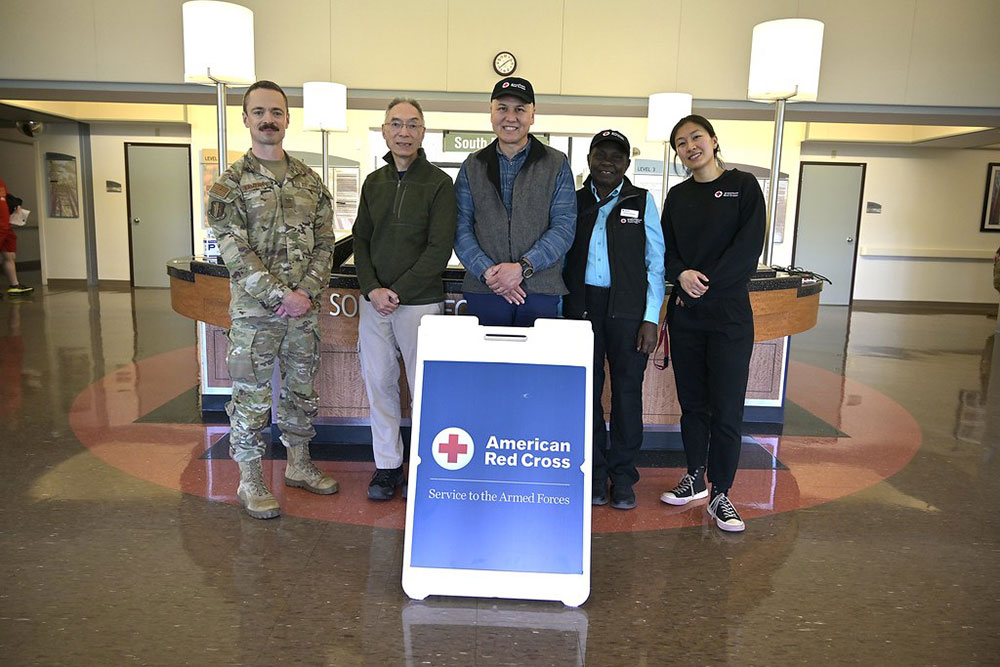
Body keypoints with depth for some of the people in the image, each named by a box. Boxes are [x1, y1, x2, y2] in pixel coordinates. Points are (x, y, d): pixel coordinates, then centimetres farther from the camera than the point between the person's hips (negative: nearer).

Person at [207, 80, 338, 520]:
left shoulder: (309, 181, 9)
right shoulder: (230, 183, -3)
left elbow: (324, 243, 6)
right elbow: (234, 252, -11)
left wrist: (307, 291, -8)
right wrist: (281, 296, -17)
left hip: (303, 307, 4)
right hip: (254, 310, -4)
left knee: (301, 389, 14)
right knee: (251, 395, 4)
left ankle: (299, 465, 30)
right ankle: (250, 481, 18)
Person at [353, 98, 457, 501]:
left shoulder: (439, 184, -3)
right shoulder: (373, 183, 12)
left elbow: (439, 249, -10)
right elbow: (361, 240, 11)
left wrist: (399, 292, -13)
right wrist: (372, 289, -5)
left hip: (420, 302, -5)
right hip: (374, 302, 5)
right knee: (378, 384, 9)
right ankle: (387, 466, 23)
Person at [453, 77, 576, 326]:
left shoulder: (557, 165, 6)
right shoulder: (472, 166, 11)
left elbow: (564, 226, -2)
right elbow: (460, 228, 4)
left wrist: (523, 267, -15)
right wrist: (486, 271, -12)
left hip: (540, 290, -1)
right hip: (483, 290, 1)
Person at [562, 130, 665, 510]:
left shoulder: (642, 202, 6)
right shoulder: (573, 202, 10)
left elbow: (656, 263, 4)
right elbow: (560, 258, 10)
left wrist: (651, 319, -4)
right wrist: (558, 311, 1)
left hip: (627, 308, -1)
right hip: (581, 306, 2)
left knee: (627, 389, 1)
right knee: (586, 389, 5)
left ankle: (622, 475, 14)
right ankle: (595, 472, 17)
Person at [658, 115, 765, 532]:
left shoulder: (743, 186, 1)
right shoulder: (677, 196, 12)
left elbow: (749, 247, -9)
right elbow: (666, 250, 9)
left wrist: (705, 283, -15)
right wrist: (681, 275, -12)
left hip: (729, 313, -4)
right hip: (685, 313, 4)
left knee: (726, 408, -2)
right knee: (692, 401, 11)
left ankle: (720, 494, 10)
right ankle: (695, 478, 26)